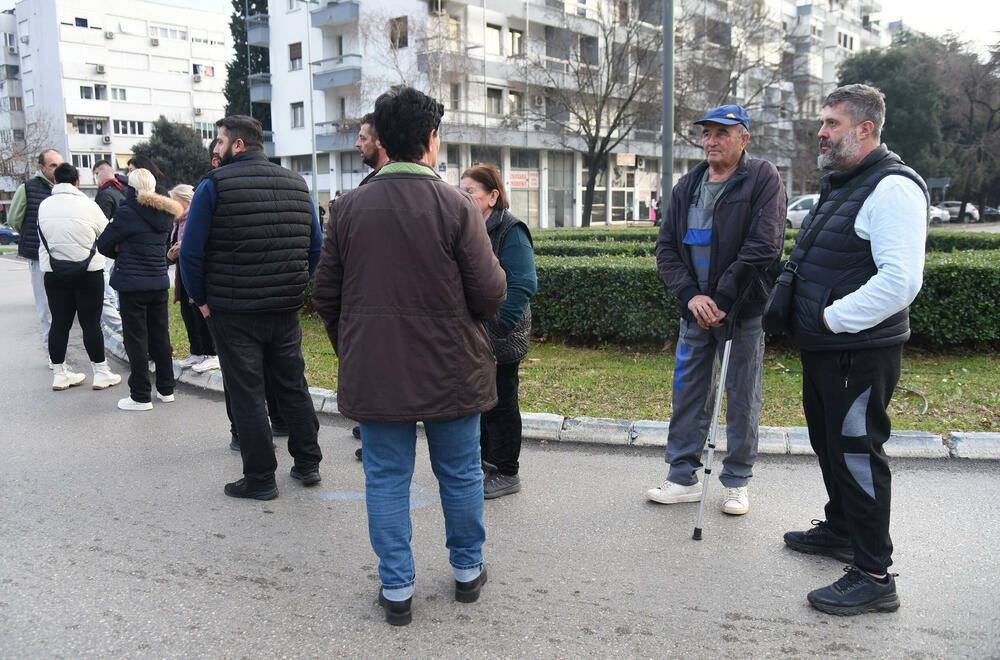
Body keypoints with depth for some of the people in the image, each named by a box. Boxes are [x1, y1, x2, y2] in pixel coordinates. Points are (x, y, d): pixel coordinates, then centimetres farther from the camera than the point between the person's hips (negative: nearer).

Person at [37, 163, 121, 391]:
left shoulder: (44, 205, 3)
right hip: (88, 272, -4)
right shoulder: (87, 205, -9)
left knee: (59, 323, 9)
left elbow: (42, 237, 9)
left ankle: (59, 374, 17)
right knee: (91, 323, 1)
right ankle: (101, 373, 8)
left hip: (53, 274, 4)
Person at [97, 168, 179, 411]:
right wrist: (127, 252, 9)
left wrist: (120, 253, 13)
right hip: (159, 282, 6)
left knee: (136, 339, 2)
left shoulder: (128, 213, -14)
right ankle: (166, 389, 23)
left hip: (132, 284, -6)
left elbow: (104, 244, -7)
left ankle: (141, 396, 7)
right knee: (160, 336, 15)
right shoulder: (166, 214, 6)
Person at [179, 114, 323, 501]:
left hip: (233, 311, -5)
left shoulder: (214, 185, -8)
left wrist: (201, 300, 1)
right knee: (293, 386, 16)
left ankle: (260, 479, 12)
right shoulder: (296, 183, 7)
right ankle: (307, 464, 25)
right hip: (286, 309, 5)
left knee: (246, 394, 5)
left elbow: (191, 251, -10)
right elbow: (316, 245, 10)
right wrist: (295, 288, 14)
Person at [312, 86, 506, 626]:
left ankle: (396, 589, 21)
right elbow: (490, 294, -13)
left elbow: (325, 295, 4)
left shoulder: (348, 207, -2)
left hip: (373, 372, 2)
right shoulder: (456, 206, -12)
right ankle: (467, 571, 33)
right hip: (450, 370, -1)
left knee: (386, 478, 13)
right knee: (460, 473, 16)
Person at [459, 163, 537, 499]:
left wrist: (499, 327, -24)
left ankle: (505, 473, 15)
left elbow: (522, 285, -21)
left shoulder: (510, 231, -14)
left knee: (500, 403, 1)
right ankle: (488, 458, 35)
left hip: (500, 339, -8)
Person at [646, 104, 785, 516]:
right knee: (688, 393, 9)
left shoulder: (763, 179, -6)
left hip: (743, 311, -5)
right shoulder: (687, 187, 10)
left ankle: (737, 482, 21)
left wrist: (721, 300, -17)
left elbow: (763, 246, -15)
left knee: (742, 398, 6)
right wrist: (690, 295, -9)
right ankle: (683, 477, 21)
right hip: (694, 311, 5)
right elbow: (666, 247, 7)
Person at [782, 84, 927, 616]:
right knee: (830, 443, 21)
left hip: (859, 353, -10)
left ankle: (874, 576, 7)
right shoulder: (837, 185, 16)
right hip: (822, 350, 10)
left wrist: (834, 317, -21)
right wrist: (811, 321, 14)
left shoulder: (892, 188, -16)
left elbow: (901, 280, -27)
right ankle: (840, 531, 40)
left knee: (857, 453, -4)